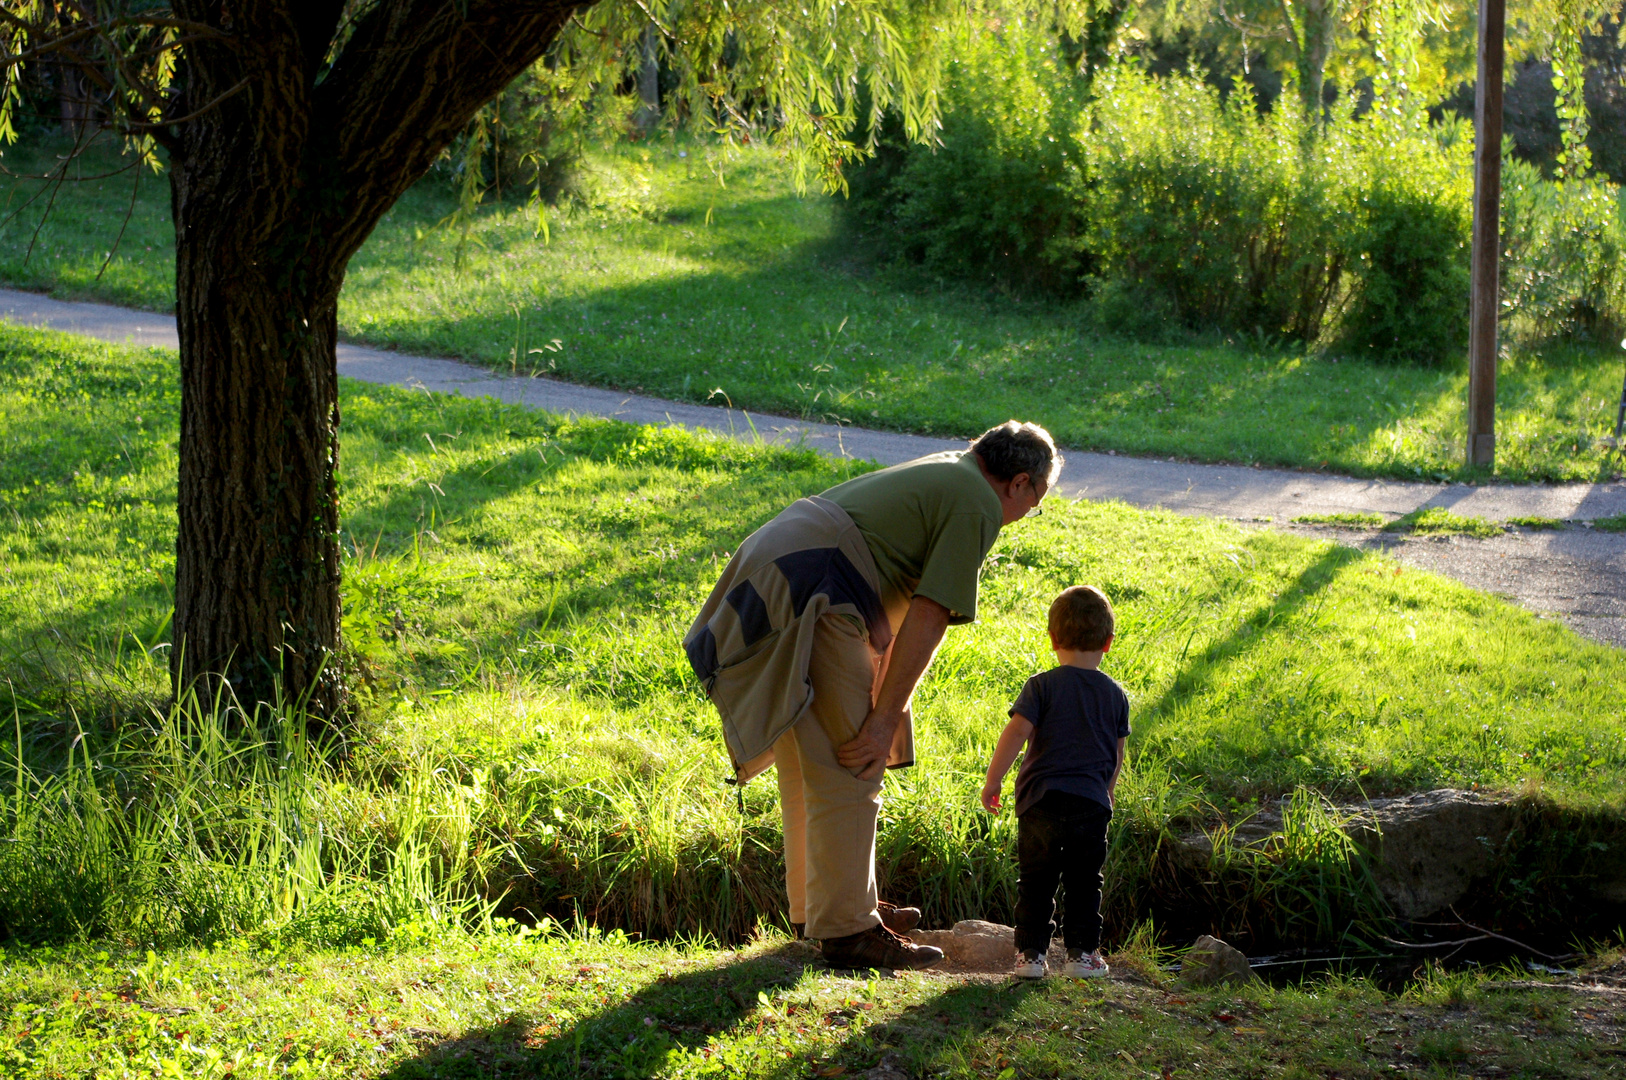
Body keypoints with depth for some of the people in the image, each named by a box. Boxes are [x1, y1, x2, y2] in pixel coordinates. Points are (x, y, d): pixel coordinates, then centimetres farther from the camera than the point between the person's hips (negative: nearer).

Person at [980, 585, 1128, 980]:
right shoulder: (1115, 694, 7)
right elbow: (1117, 755, 13)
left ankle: (1031, 953, 6)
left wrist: (992, 781, -5)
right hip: (1092, 803, 2)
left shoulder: (1042, 686, -2)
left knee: (1035, 882, 7)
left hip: (1043, 799, -2)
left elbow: (1016, 733, -12)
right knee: (1084, 884, 11)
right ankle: (1082, 952, 10)